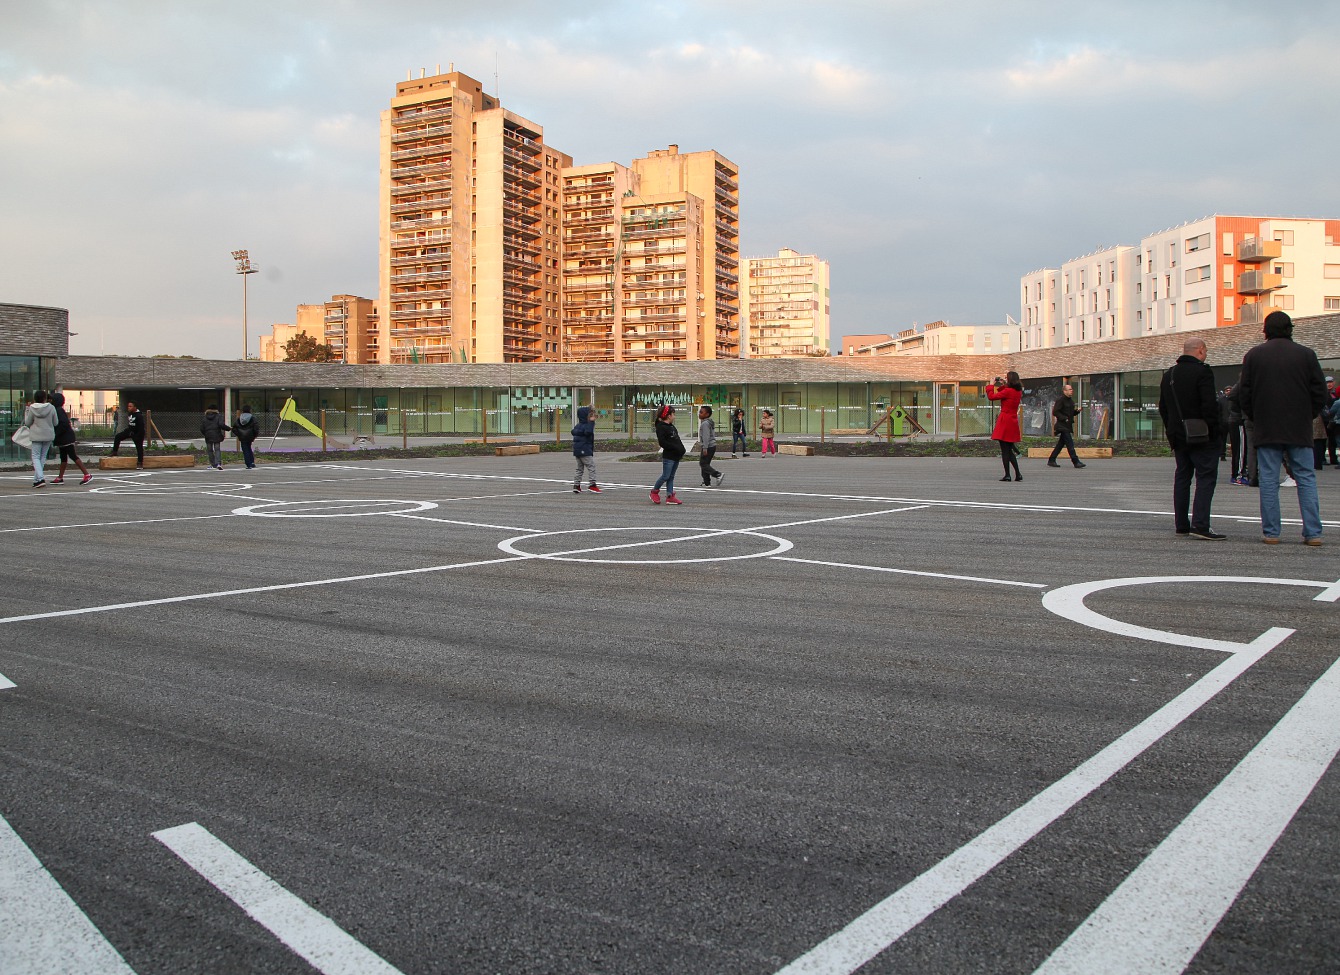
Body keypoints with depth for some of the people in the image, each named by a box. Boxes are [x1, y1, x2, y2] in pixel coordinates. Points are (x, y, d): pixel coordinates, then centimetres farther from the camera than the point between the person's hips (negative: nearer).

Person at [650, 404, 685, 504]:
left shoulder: (672, 426, 17)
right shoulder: (661, 427, -12)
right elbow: (662, 442, -20)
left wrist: (681, 451, 11)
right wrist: (675, 447, -21)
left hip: (675, 456, 9)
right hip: (668, 456, -9)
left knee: (671, 477, 9)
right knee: (666, 476, -6)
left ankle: (670, 496, 11)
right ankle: (654, 492, 12)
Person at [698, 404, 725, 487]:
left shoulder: (705, 423, -14)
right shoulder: (710, 422, 18)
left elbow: (706, 436, -22)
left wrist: (705, 448, -26)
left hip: (708, 447, -10)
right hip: (712, 446, 10)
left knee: (703, 464, -7)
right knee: (705, 464, 13)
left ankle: (718, 475, -18)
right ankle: (706, 483, 13)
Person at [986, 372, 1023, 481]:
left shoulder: (1008, 391, -15)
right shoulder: (1018, 392, 10)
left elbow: (991, 396, -11)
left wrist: (991, 385, 2)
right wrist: (1003, 385, 18)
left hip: (1005, 421, -8)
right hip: (1013, 421, 8)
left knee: (1005, 450, -3)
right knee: (1009, 450, 14)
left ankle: (1007, 475, -2)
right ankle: (1018, 474, 11)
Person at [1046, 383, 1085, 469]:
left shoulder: (1071, 401, 16)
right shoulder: (1060, 400, -11)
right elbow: (1055, 412, -15)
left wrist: (1077, 411, 4)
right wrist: (1064, 418, -21)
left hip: (1068, 426, 9)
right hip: (1062, 426, -9)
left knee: (1061, 444, 11)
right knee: (1070, 444, -11)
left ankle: (1051, 461, 16)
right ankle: (1076, 462, -11)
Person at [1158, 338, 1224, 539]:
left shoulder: (1168, 375, 12)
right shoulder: (1203, 372, -12)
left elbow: (1163, 408, 16)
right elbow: (1209, 406, -19)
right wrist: (1214, 431, -11)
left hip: (1178, 437, 7)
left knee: (1182, 477, 12)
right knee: (1206, 477, -7)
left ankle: (1181, 524, 14)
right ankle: (1200, 525, -16)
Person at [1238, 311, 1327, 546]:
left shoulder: (1253, 355, 1)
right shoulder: (1306, 354, 1)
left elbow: (1244, 394, 2)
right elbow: (1320, 393, 2)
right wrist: (1307, 416, 16)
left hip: (1267, 430, 0)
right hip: (1300, 430, 0)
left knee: (1269, 480, 2)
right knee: (1306, 479, 5)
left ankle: (1271, 532, 1)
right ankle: (1313, 532, 2)